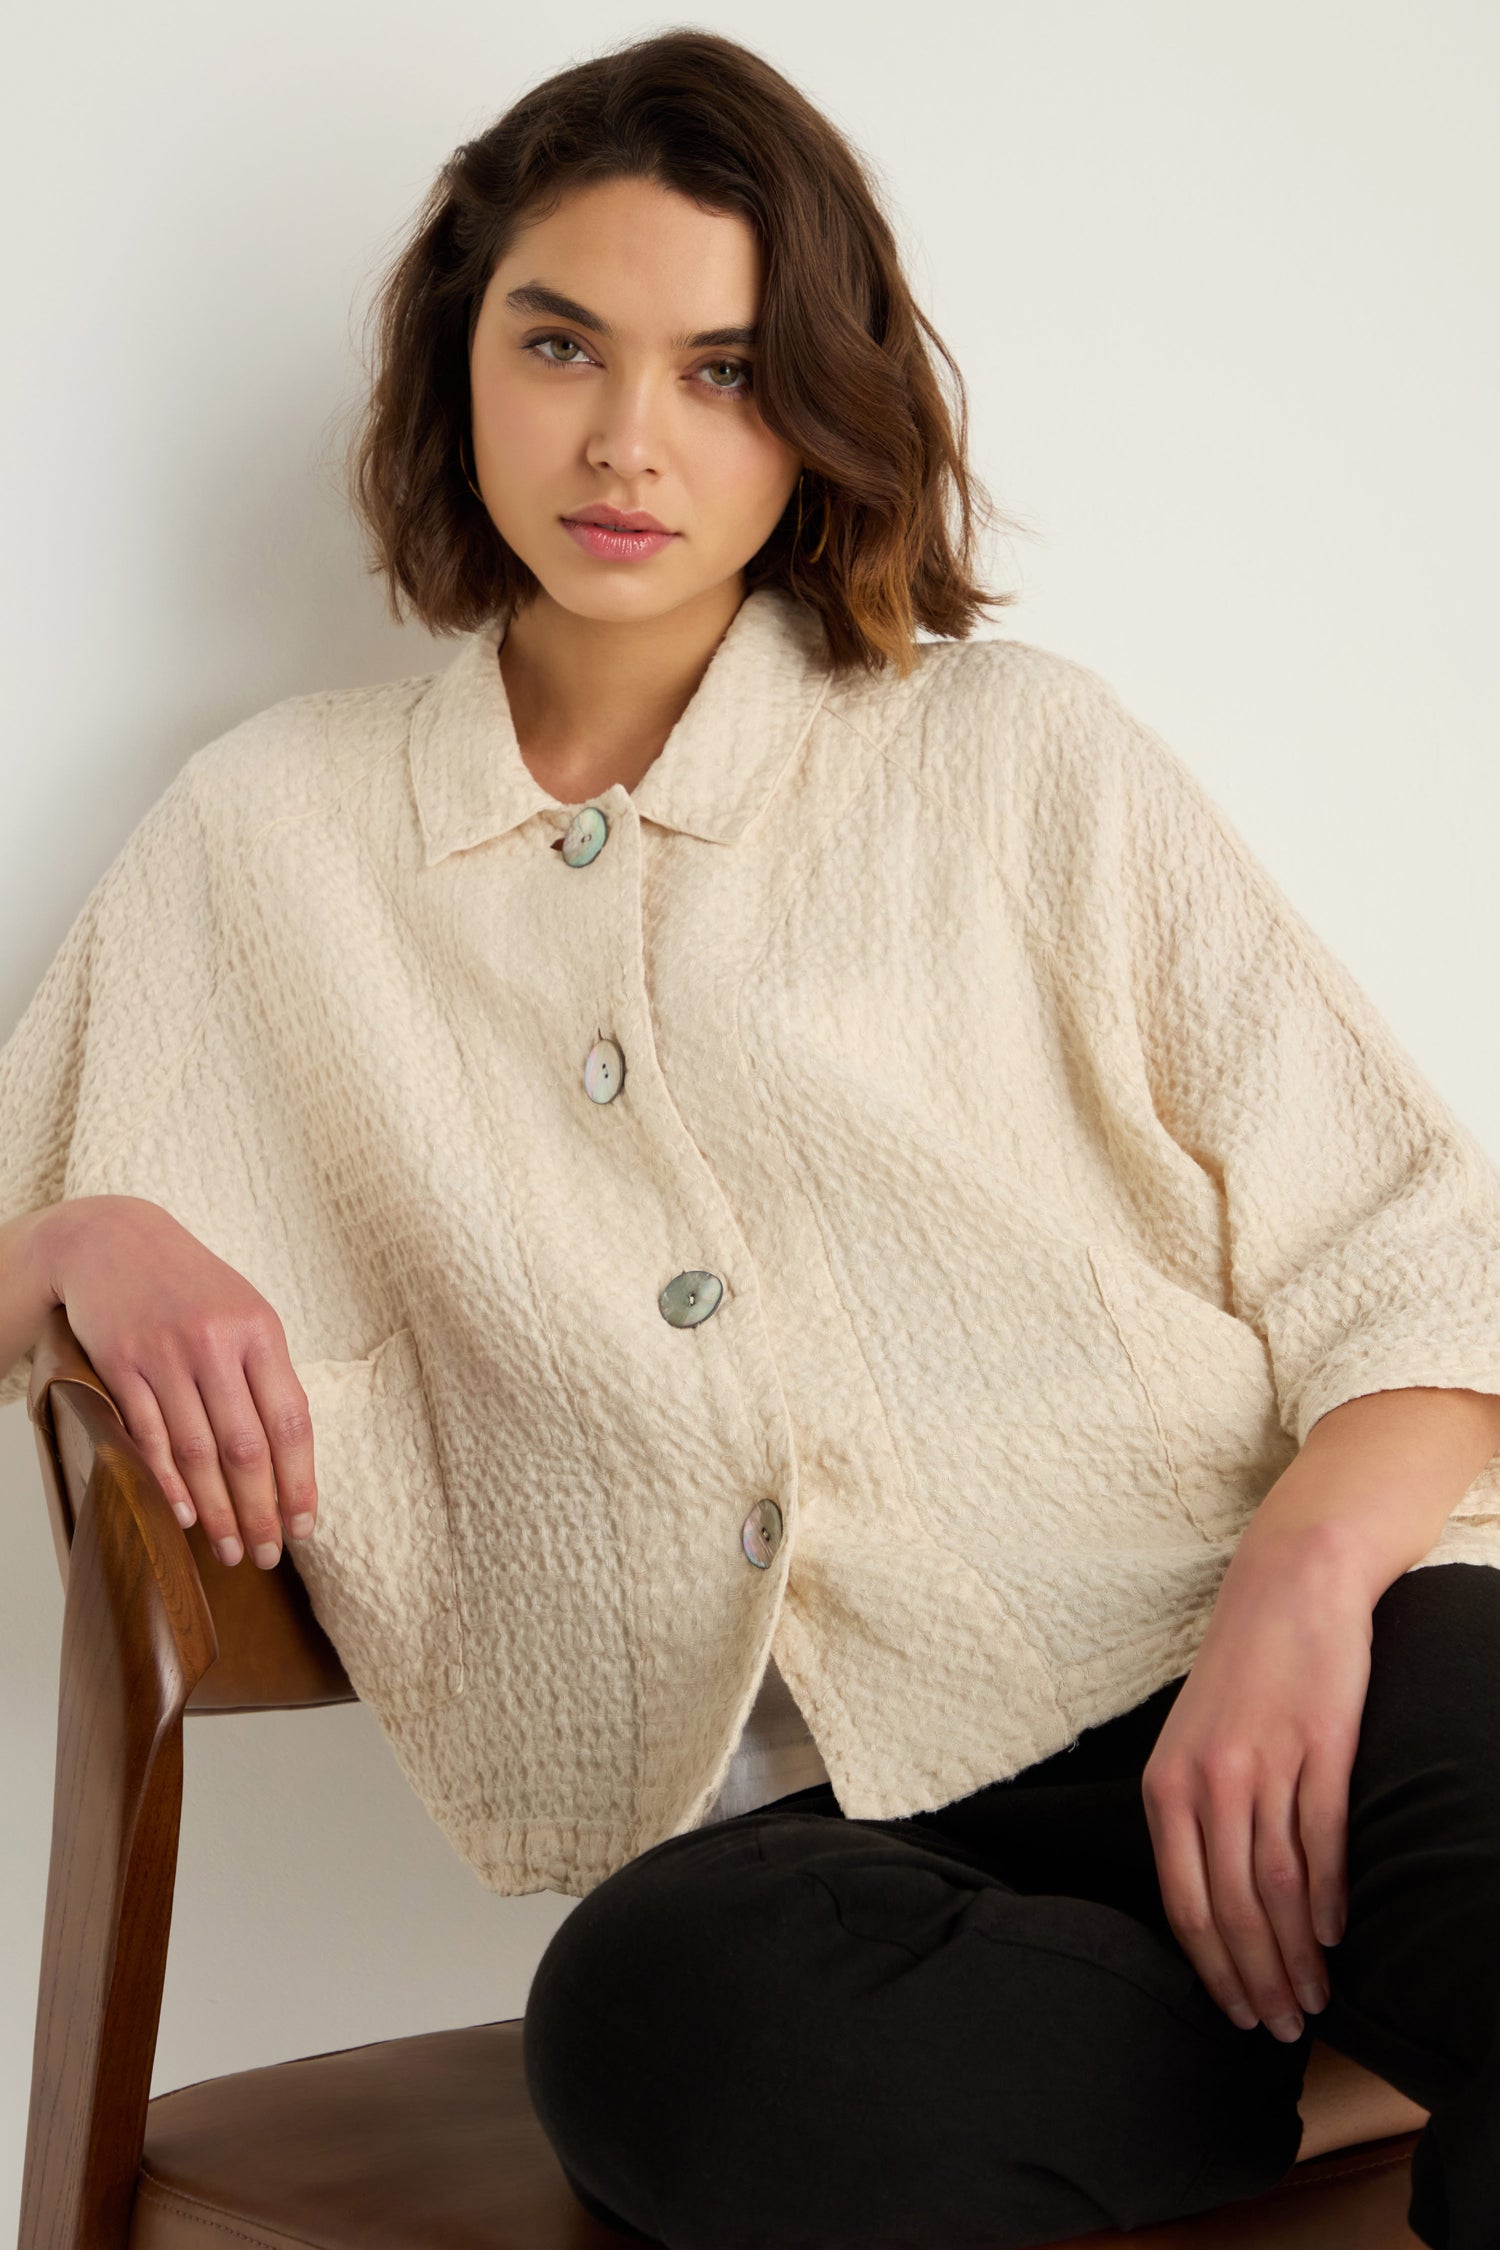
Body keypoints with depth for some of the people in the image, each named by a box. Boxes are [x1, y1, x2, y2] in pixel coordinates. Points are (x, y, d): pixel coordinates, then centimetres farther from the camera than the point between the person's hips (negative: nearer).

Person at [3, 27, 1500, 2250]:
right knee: (653, 2013, -35)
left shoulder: (1020, 756, 10)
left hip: (1229, 1661, -2)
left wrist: (1306, 1584, -14)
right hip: (837, 1816, 2)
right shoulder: (273, 834, 16)